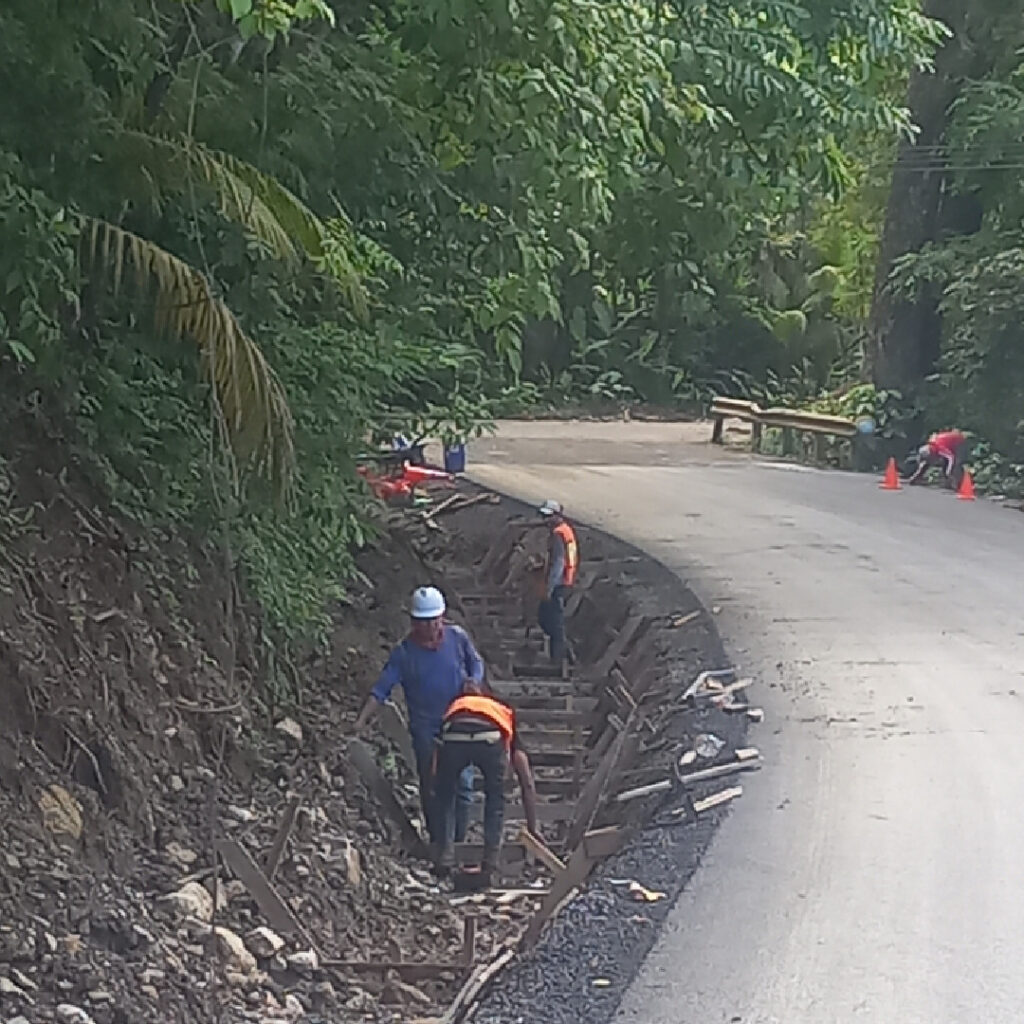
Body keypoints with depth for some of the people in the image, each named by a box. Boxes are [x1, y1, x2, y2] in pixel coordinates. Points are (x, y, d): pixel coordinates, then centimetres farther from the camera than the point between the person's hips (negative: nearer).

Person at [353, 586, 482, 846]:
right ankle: (437, 842, 17)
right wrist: (361, 721, -19)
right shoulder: (404, 652, -8)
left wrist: (474, 681, -10)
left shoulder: (458, 638, -4)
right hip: (426, 729, -1)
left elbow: (476, 663, 13)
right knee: (431, 787, 4)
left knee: (462, 784, -1)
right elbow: (381, 689, -9)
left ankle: (459, 841, 12)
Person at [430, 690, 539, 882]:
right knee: (495, 802, 23)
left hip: (453, 735, 1)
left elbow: (436, 775, 50)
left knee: (443, 797, 28)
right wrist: (532, 829, 44)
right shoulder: (506, 719, 41)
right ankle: (489, 868, 15)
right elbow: (527, 784, 38)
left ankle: (442, 859, 26)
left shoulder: (456, 707, 46)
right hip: (491, 738, -1)